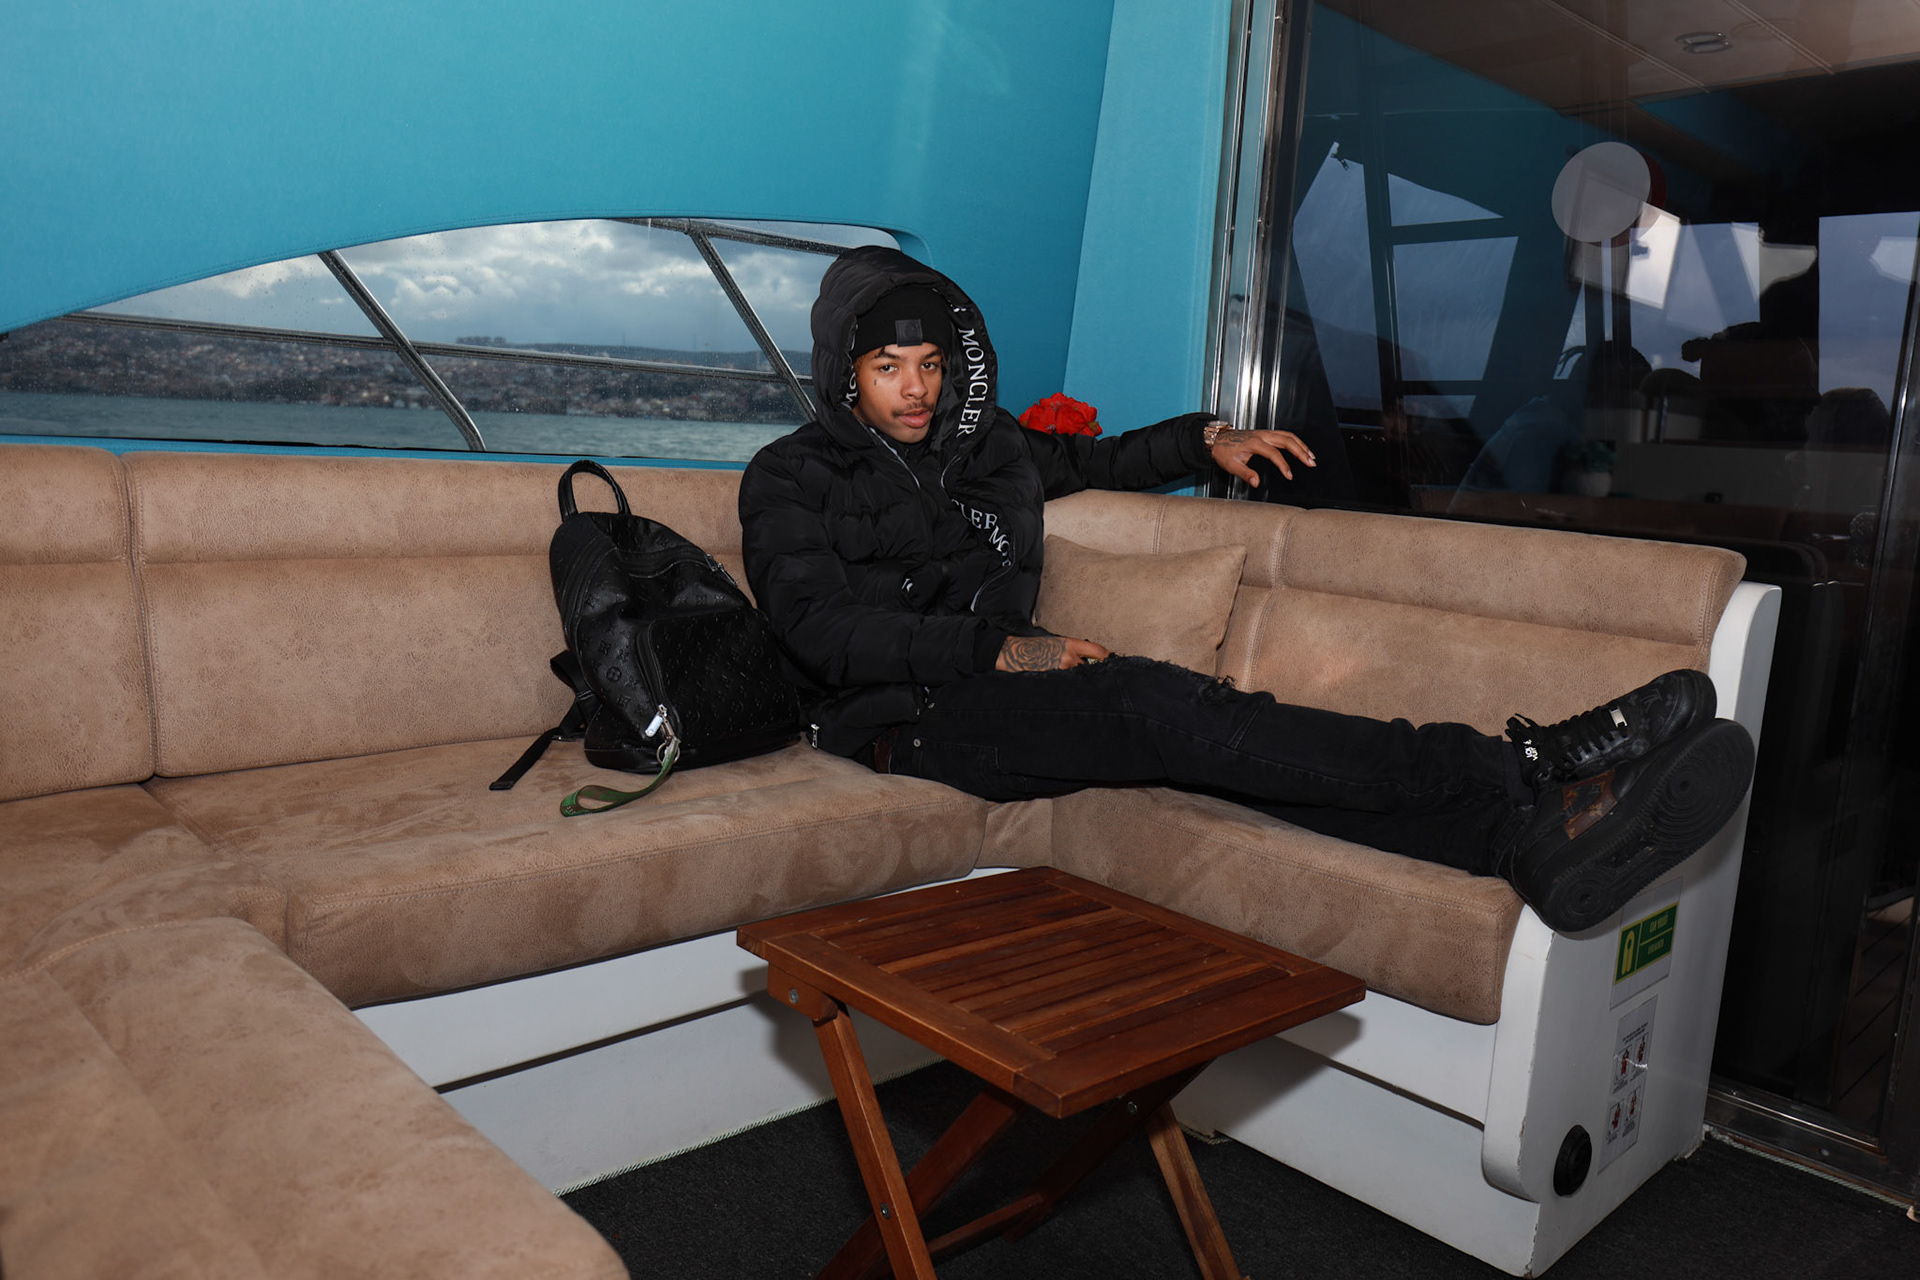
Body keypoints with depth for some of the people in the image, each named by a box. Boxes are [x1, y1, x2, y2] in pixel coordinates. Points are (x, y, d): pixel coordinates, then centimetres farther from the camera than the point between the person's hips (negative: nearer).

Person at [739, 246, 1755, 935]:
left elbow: (1092, 461, 40)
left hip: (1007, 689, 5)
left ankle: (1529, 836, -46)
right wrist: (996, 651, -18)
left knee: (1179, 726, -27)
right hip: (907, 717, -5)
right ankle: (1520, 780, -38)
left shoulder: (984, 443, 22)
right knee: (1159, 704, -31)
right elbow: (818, 626, -11)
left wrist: (1206, 438, 25)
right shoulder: (792, 474, 5)